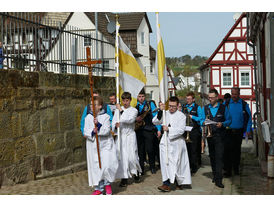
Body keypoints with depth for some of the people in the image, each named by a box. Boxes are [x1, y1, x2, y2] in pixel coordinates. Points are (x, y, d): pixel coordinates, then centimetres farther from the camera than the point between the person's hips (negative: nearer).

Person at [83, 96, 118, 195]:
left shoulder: (105, 117, -2)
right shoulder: (88, 117, 6)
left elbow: (106, 130, -12)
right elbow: (85, 131, 0)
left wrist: (98, 125, -26)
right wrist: (92, 132, -20)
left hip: (105, 144, -3)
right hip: (93, 146, 3)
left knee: (107, 165, -13)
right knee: (96, 167, 4)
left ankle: (107, 183, 13)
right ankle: (99, 188, 17)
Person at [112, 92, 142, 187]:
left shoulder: (134, 110, 3)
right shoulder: (117, 110, 11)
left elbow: (130, 120, -16)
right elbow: (113, 122, 6)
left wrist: (121, 111, -15)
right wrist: (116, 126, -17)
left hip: (130, 135, -2)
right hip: (120, 135, 2)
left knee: (132, 156, -3)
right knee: (122, 157, -1)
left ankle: (135, 173, 23)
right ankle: (124, 177, 7)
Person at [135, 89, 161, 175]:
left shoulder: (150, 104, 4)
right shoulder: (134, 105, 9)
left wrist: (158, 129, -5)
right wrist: (136, 119, -6)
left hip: (149, 130, -2)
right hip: (138, 131, 2)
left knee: (150, 150, -2)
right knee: (140, 150, 4)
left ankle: (152, 167, 18)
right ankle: (141, 168, 17)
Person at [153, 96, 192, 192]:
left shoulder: (181, 116, 0)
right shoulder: (165, 113, 9)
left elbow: (181, 130, -9)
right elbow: (155, 122, -3)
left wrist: (169, 129, -16)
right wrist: (160, 111, -12)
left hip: (177, 142, -2)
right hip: (166, 142, 2)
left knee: (177, 163, 2)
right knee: (166, 163, -5)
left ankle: (180, 182, 13)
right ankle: (167, 183, -4)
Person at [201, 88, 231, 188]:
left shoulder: (223, 108, 4)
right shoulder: (205, 108, 11)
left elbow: (229, 120, 3)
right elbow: (201, 120, 11)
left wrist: (222, 124, -15)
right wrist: (204, 122, -11)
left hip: (219, 135, -3)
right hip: (209, 135, 3)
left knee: (219, 156, -11)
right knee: (212, 156, 11)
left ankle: (218, 180, -12)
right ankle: (215, 175, 25)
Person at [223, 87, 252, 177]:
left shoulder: (244, 104, 3)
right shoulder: (226, 103, 1)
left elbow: (248, 117, 5)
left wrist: (248, 130, -3)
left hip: (239, 131, 1)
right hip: (228, 131, -1)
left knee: (237, 150, 12)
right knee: (227, 150, -9)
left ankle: (236, 169, 26)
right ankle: (227, 170, -5)